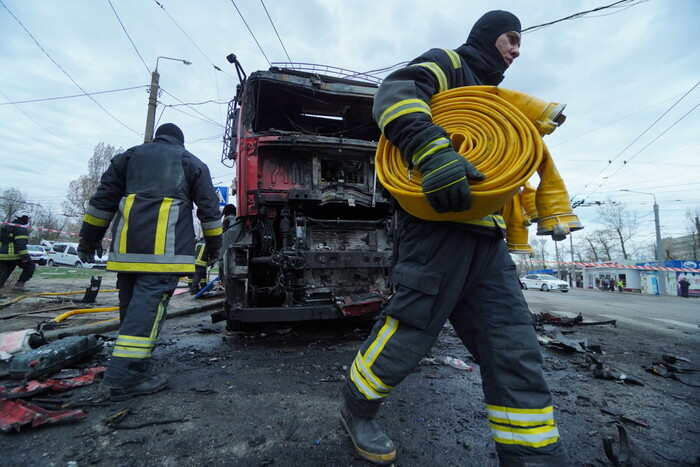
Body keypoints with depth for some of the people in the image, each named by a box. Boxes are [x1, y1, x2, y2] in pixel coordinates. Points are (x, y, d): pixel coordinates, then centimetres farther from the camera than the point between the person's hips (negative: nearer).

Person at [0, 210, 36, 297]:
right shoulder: (22, 229, -10)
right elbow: (21, 244, -20)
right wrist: (25, 256, -20)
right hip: (15, 255, -8)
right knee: (30, 267, 10)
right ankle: (19, 284, 2)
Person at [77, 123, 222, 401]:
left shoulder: (129, 156, 23)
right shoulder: (192, 162, 15)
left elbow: (103, 198, 17)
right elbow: (209, 207, 10)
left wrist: (89, 238, 22)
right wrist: (214, 244, 16)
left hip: (127, 246, 4)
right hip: (166, 246, -4)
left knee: (131, 303, 12)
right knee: (149, 303, -9)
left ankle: (132, 368, 21)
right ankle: (125, 376, -13)